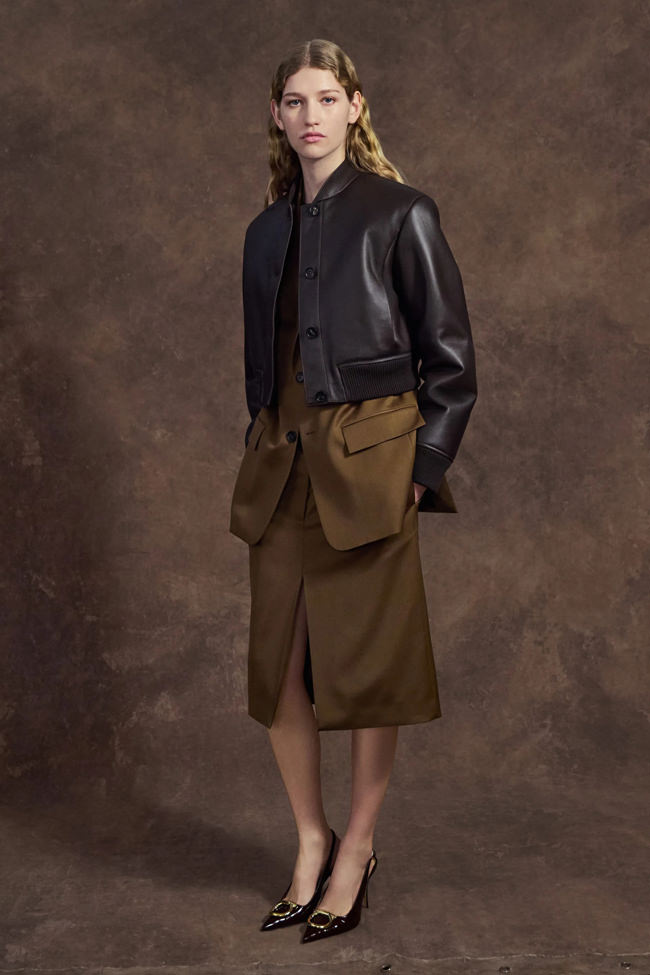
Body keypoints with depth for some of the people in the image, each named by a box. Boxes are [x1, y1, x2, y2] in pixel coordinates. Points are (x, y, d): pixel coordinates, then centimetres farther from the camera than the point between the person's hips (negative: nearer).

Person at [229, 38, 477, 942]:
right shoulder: (268, 230, 14)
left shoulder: (401, 213, -3)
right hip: (282, 465, 5)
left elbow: (452, 360, -3)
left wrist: (418, 471, -8)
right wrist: (264, 450, 12)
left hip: (368, 464, -5)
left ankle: (357, 849, 22)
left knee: (369, 663, 3)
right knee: (280, 668, 6)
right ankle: (311, 840, 26)